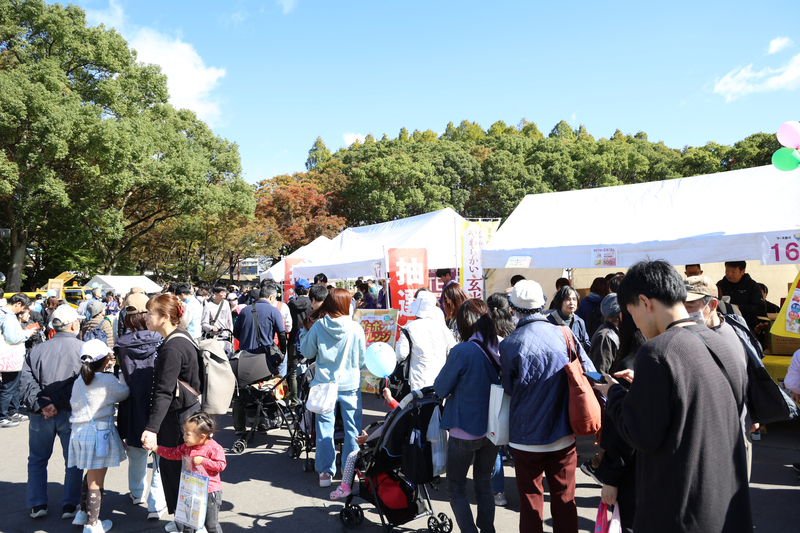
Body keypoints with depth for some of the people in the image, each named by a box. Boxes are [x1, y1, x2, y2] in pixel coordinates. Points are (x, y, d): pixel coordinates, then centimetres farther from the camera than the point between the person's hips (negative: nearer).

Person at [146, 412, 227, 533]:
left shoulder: (214, 448, -18)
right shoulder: (187, 447, 3)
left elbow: (221, 465, -21)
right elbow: (173, 453, 14)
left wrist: (202, 461, -23)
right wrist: (156, 448, 9)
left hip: (210, 492, -7)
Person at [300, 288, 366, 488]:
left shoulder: (318, 327, -8)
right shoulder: (356, 329, -10)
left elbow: (307, 352, 4)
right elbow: (362, 359, 0)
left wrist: (305, 335, 17)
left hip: (324, 384, 1)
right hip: (350, 385, -1)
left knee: (324, 428, 9)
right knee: (353, 429, 11)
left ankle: (325, 472, 14)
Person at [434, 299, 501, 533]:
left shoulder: (461, 352, -22)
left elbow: (440, 389, -12)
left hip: (465, 430, -5)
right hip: (493, 428, 6)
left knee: (456, 489, 13)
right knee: (484, 483, 22)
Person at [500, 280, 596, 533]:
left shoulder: (509, 345, -14)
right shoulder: (564, 335, -7)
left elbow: (509, 389, -3)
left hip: (527, 436, -2)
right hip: (563, 435, 2)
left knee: (530, 498, 13)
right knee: (565, 498, 15)